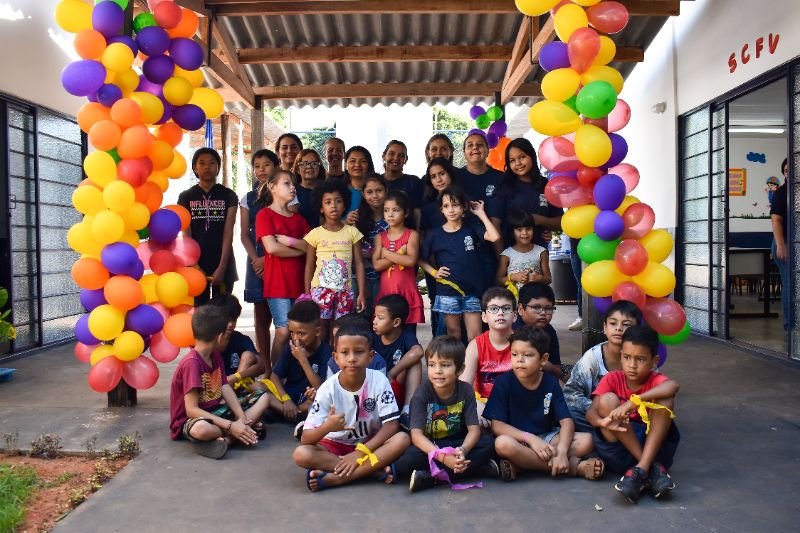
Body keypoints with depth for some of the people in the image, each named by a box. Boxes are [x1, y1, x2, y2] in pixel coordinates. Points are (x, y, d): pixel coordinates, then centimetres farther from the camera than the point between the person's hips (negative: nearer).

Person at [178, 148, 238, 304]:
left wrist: (222, 267, -13)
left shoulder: (228, 196, 3)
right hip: (196, 264, 1)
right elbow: (186, 235, 0)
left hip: (223, 264, -1)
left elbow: (228, 233, -4)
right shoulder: (185, 197, 6)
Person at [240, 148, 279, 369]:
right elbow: (245, 235, 7)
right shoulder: (248, 199, 12)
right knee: (262, 318, 5)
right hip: (257, 263, 3)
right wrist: (256, 260, -10)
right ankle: (267, 370, 12)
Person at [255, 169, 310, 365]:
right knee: (284, 331, -9)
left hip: (299, 282, 5)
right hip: (278, 282, -5)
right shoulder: (265, 215, 0)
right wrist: (301, 250, -3)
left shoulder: (298, 218, 18)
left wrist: (290, 241, -10)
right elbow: (272, 247, -13)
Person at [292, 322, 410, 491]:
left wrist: (360, 452, -26)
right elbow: (305, 439, -20)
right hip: (336, 446, 1)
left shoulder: (379, 381, -17)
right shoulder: (328, 388, -17)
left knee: (402, 439, -29)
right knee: (301, 454, -28)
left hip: (370, 445, 0)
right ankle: (378, 468, -25)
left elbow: (391, 425, -18)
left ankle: (335, 478, -28)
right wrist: (327, 427, -41)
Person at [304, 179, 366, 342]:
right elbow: (309, 266, 6)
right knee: (321, 329, 0)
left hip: (345, 290, 1)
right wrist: (307, 294, 4)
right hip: (321, 289, -1)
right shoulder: (315, 234, 1)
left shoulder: (352, 232, 3)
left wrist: (361, 293, -1)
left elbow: (359, 263, 4)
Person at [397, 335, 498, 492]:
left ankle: (431, 477, -25)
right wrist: (443, 457, -38)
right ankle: (474, 467, -25)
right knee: (404, 460, -33)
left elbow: (474, 429, -13)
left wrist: (463, 450, -36)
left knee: (488, 442, -23)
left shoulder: (466, 391, -10)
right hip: (428, 447, -3)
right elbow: (416, 434, -22)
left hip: (456, 445, 3)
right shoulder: (422, 393, -16)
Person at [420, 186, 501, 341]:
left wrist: (481, 213, -6)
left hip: (472, 289, 0)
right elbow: (422, 260, 9)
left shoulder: (471, 230, 4)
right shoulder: (435, 234, 2)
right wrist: (434, 272, -7)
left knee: (475, 335, 1)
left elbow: (495, 237, -13)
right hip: (447, 291, 0)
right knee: (453, 333, 9)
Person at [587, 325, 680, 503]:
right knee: (607, 400, -23)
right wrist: (603, 421, -38)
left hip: (654, 443, -1)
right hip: (619, 448, 2)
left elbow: (673, 386, -34)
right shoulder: (612, 379, -2)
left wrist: (633, 402, -46)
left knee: (664, 399, -23)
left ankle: (641, 468, -29)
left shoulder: (655, 380, -8)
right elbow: (591, 412, -13)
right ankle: (652, 468, -24)